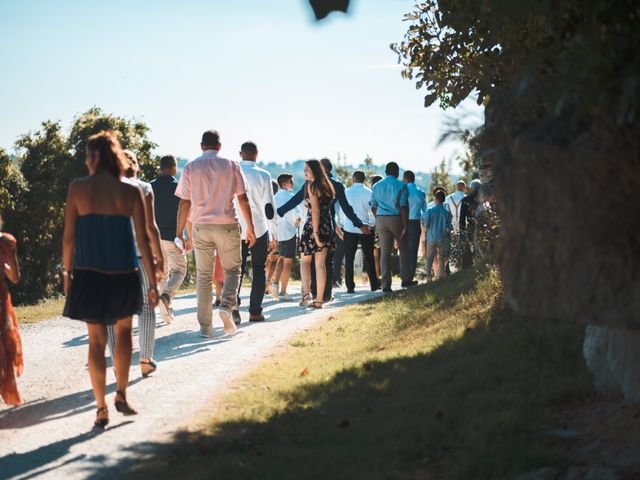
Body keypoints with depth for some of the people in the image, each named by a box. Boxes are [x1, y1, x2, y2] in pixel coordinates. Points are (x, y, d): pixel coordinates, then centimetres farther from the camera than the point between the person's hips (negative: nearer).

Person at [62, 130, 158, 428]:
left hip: (89, 274, -1)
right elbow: (143, 240, -2)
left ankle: (101, 409, 7)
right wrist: (152, 284, 2)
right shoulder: (131, 193, -2)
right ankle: (121, 395, 20)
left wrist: (67, 273, 10)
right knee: (123, 331, 23)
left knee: (96, 340, 9)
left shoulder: (78, 188, -4)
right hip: (123, 275, 1)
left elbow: (69, 236, -2)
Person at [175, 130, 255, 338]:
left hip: (201, 227, 1)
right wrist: (250, 228, 7)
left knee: (203, 276, 7)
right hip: (227, 226, -1)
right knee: (232, 270, 13)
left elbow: (184, 203, 2)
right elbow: (243, 199, 1)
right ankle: (226, 307, -13)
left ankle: (205, 327, 7)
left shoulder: (191, 167, 3)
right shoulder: (231, 165, 2)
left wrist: (179, 233, 7)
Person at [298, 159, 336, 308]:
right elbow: (326, 207, 13)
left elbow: (315, 210, -16)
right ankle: (319, 299, 5)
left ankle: (306, 293, -11)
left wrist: (315, 232, -18)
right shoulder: (326, 185, 13)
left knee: (305, 261, 6)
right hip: (328, 226, 6)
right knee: (320, 263, 7)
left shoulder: (312, 186, -10)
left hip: (313, 225, -6)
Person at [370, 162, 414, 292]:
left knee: (384, 252, 4)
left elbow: (373, 207, 10)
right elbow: (404, 207, -12)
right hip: (396, 218, -3)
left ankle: (386, 284, 0)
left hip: (380, 219, 3)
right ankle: (406, 279, 18)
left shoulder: (376, 186, 8)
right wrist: (405, 226, -12)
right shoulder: (401, 186, -5)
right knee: (404, 250, 13)